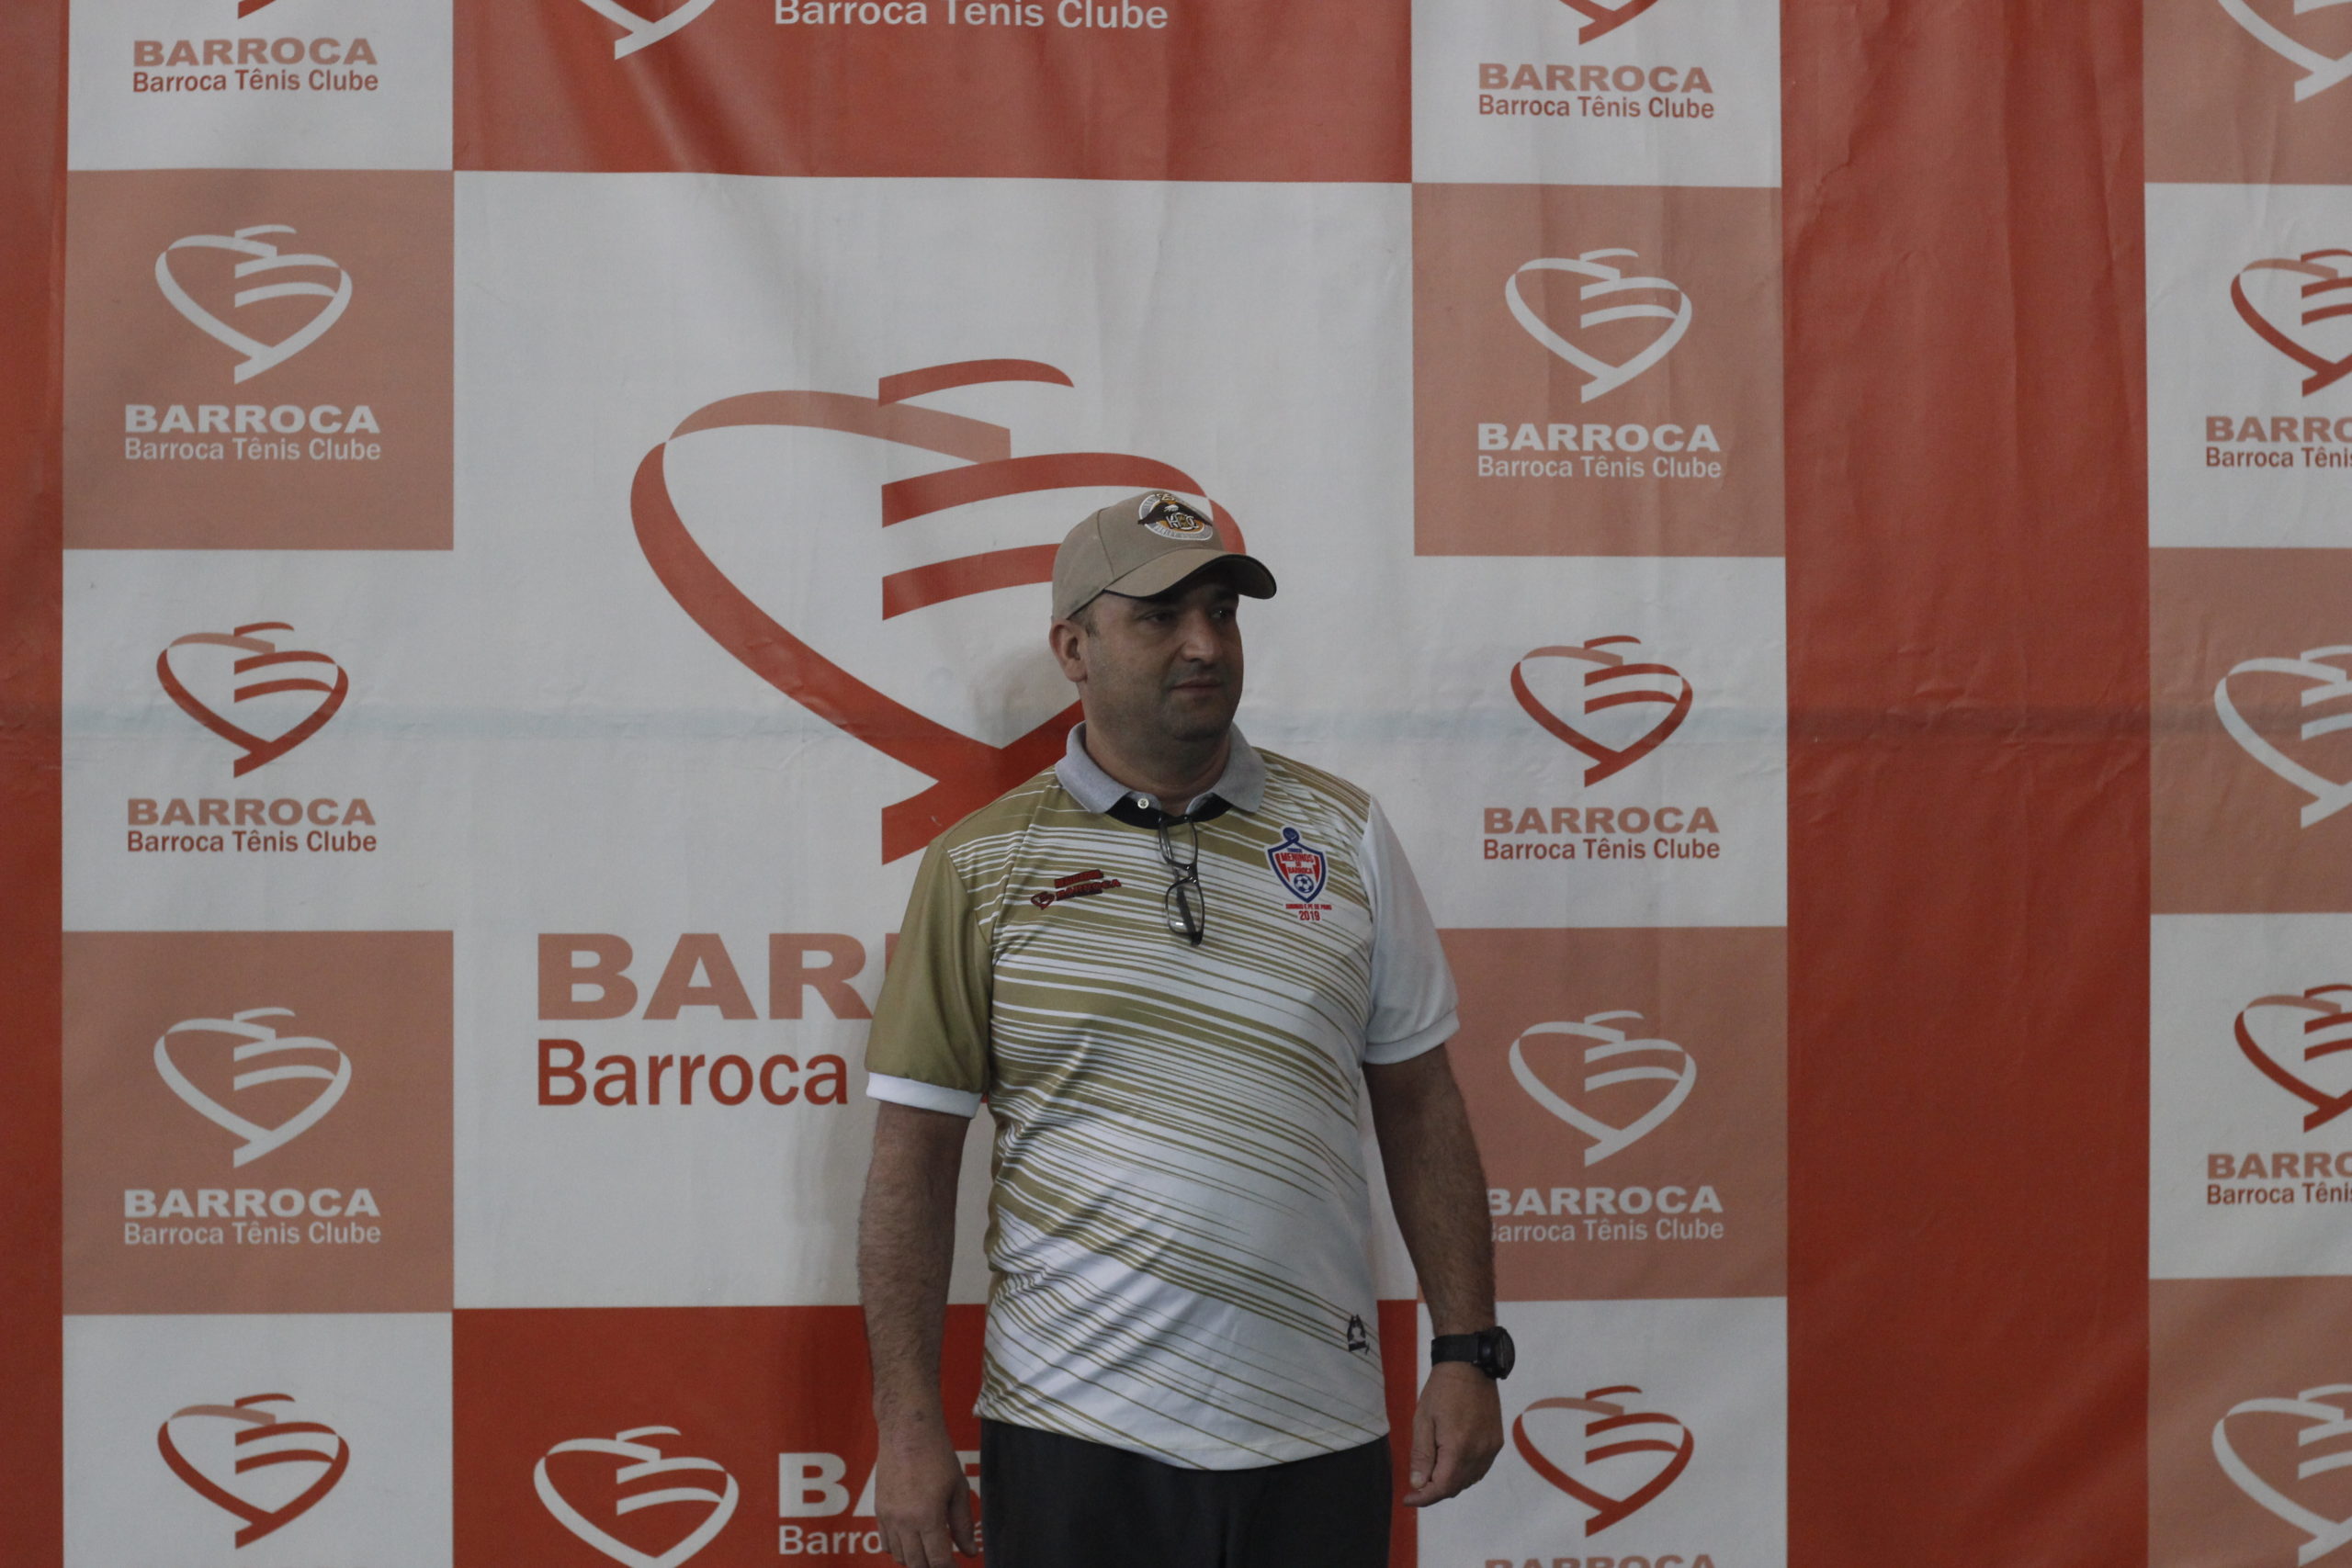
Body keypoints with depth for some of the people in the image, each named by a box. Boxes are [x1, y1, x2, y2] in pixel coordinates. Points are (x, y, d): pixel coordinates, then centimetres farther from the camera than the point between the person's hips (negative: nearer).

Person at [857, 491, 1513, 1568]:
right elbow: (913, 1155, -1)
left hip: (1319, 1437, 2)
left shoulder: (1341, 833, 7)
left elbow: (1419, 1104, 9)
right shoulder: (980, 868, 0)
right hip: (1076, 1438, -2)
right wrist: (908, 1424, -6)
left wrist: (1467, 1351, 3)